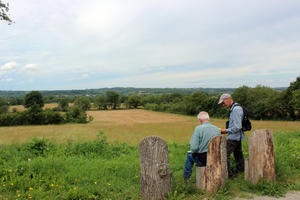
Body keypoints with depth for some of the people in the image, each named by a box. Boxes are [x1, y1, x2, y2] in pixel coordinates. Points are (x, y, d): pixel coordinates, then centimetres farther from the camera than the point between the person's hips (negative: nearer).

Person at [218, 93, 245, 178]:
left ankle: (229, 174, -3)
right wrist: (227, 130, 11)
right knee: (238, 155, 17)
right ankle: (240, 172, 27)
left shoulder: (236, 109, -19)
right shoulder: (234, 108, 12)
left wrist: (226, 131, -15)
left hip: (233, 137, -10)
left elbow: (237, 127, -23)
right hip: (237, 137, 10)